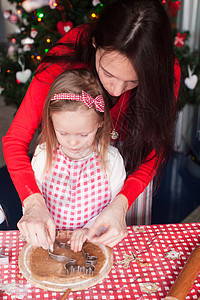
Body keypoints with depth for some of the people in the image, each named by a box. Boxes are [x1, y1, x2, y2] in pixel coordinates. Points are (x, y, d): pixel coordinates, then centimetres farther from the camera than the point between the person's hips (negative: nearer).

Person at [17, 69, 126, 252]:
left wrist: (91, 228, -17)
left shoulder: (111, 159, -9)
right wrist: (31, 216, -17)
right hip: (50, 239, -1)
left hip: (95, 241, 1)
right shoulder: (44, 155, -5)